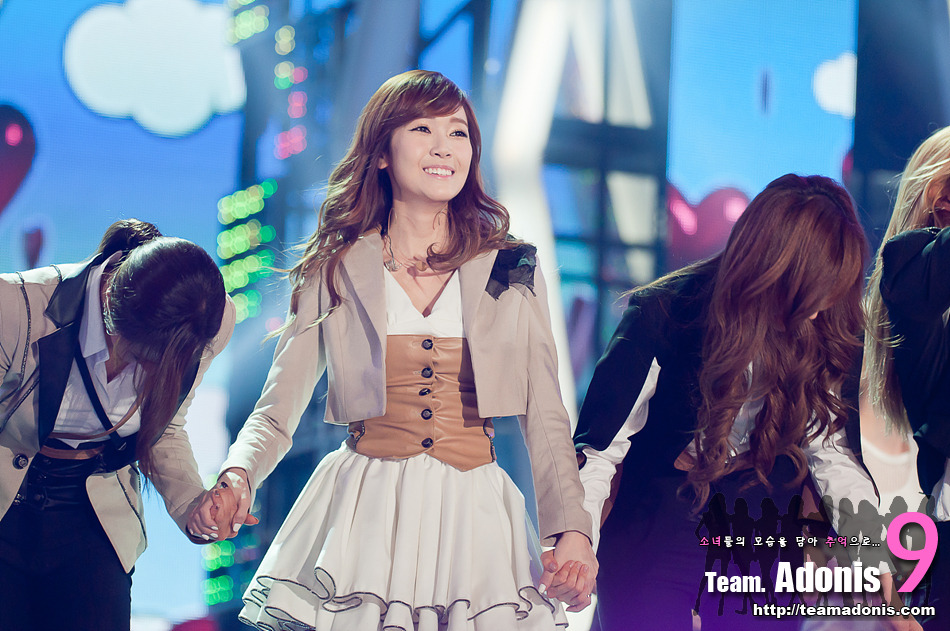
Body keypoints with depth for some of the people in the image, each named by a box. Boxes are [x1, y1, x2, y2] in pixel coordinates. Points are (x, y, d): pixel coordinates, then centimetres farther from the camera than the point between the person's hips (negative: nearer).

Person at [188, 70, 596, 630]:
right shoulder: (335, 272, 5)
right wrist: (237, 477, -20)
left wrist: (571, 529, -9)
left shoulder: (514, 271, 7)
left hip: (474, 516, 1)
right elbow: (275, 414, 2)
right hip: (361, 516, -1)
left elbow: (546, 420, 5)